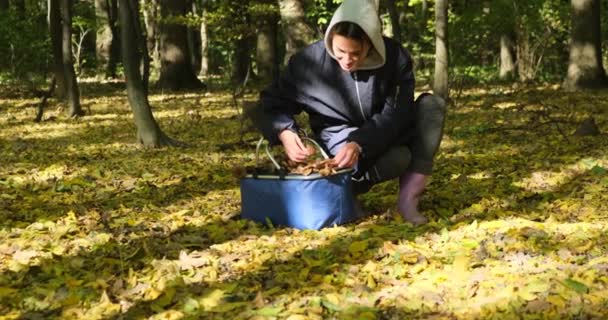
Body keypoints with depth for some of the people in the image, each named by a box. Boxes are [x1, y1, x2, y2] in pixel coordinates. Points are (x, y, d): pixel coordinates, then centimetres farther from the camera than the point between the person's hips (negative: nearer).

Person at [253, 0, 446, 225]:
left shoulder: (395, 57, -17)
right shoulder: (311, 60, -19)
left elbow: (395, 114, -20)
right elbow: (272, 103, -8)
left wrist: (360, 144, -36)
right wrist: (285, 134, -30)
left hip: (387, 135, 4)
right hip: (340, 138, -3)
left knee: (432, 105, -23)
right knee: (398, 158, -33)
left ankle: (409, 197, -25)